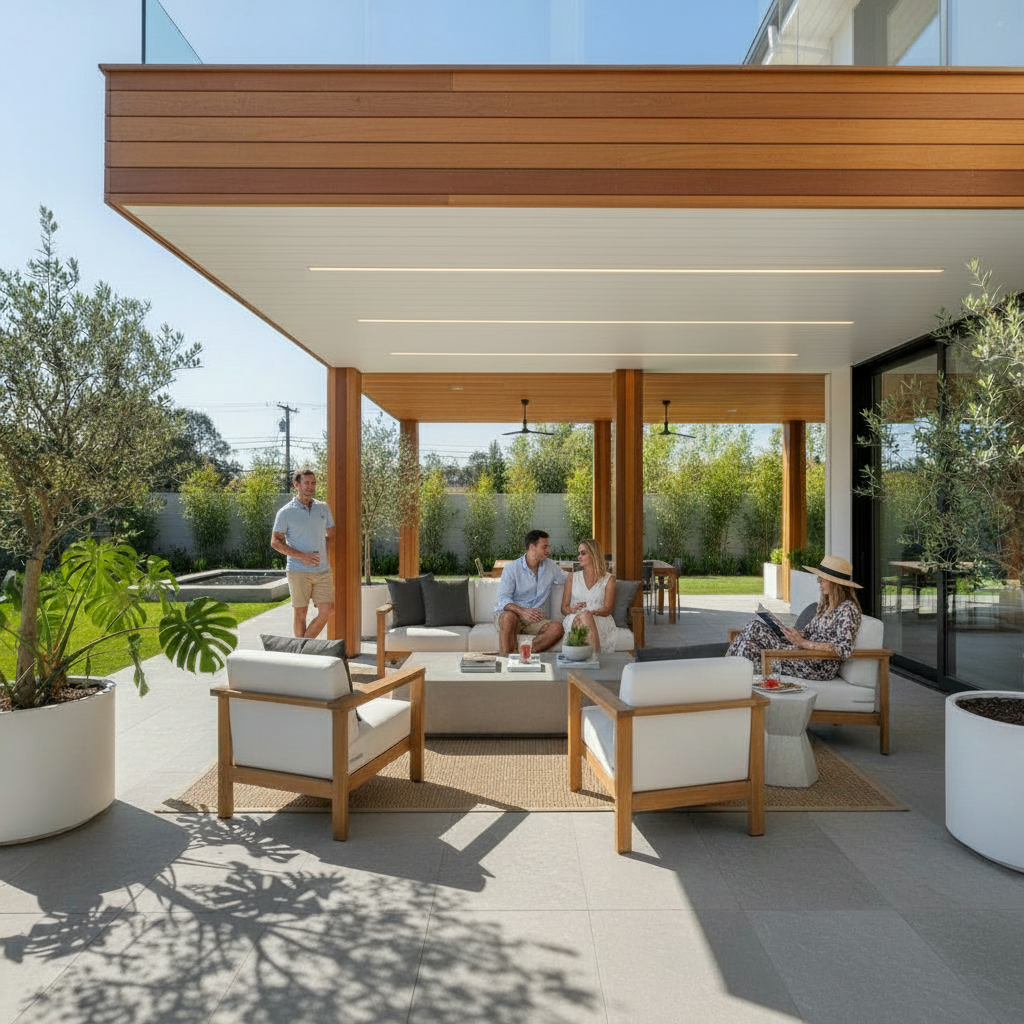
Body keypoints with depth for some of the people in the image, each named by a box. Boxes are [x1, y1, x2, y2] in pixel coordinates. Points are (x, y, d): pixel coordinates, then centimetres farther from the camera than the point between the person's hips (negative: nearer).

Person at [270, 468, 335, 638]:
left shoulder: (323, 508, 10)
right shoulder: (286, 512, -2)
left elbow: (331, 535, 21)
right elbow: (275, 542, -3)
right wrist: (301, 556, -15)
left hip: (323, 570, 4)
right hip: (298, 571, -4)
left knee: (326, 610, -3)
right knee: (300, 612, 4)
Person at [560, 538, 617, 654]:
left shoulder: (609, 579, 14)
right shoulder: (572, 577, 20)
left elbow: (608, 609, 3)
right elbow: (564, 608, 15)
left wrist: (590, 612, -19)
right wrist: (572, 609, -11)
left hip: (600, 620, -1)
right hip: (573, 620, 1)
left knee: (586, 615, -38)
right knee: (584, 615, -38)